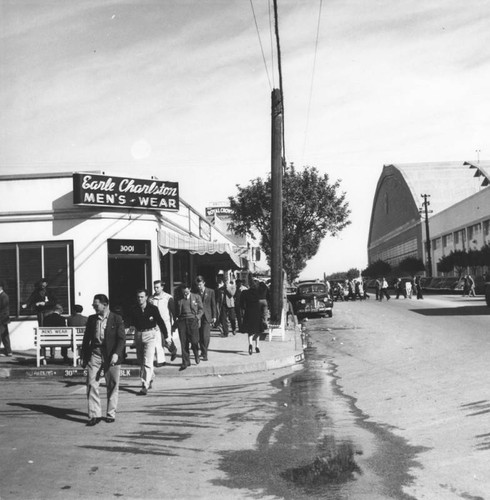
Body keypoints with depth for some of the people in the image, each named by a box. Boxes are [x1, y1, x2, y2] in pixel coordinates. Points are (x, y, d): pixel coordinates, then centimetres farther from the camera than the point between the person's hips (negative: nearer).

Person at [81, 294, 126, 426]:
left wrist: (116, 354, -19)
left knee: (112, 386, 5)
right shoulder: (91, 319, 9)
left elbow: (122, 339, -6)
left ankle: (111, 414, 18)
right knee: (92, 384, -5)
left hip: (111, 356, -3)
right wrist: (83, 357, 10)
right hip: (95, 353, 3)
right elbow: (86, 338, 14)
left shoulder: (116, 319, -2)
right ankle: (94, 415, 0)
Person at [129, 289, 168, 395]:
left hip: (150, 334, -5)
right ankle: (150, 378, 42)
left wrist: (166, 336, 1)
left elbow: (160, 322, -1)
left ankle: (145, 387, -12)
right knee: (141, 361, 16)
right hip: (138, 334, 5)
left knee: (147, 362, -12)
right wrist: (132, 326, -8)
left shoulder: (153, 308, -7)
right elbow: (131, 322, 13)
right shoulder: (134, 309, 1)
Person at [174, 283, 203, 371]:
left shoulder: (196, 297, 9)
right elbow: (176, 312, 17)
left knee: (194, 341, -8)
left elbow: (200, 309, 10)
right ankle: (185, 362, 7)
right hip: (182, 321, 2)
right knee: (184, 343, -1)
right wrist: (176, 319, 3)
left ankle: (196, 355, 24)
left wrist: (198, 317, -5)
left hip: (192, 320, -2)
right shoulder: (179, 299, 12)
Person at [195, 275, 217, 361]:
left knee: (206, 336, -10)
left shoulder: (210, 292, 3)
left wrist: (214, 316, 2)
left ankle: (204, 354, -4)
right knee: (200, 336, 7)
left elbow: (213, 305, 6)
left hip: (207, 316, -2)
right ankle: (203, 351, 26)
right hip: (197, 316, 2)